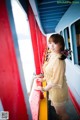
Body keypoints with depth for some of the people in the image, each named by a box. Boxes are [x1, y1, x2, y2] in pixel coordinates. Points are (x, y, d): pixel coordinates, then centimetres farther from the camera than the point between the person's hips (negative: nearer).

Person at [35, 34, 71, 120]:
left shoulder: (59, 60, -31)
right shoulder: (52, 56, -3)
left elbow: (55, 80, -27)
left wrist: (44, 89, -15)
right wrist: (43, 79, 12)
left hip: (57, 90, -8)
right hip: (52, 88, 8)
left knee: (61, 112, 18)